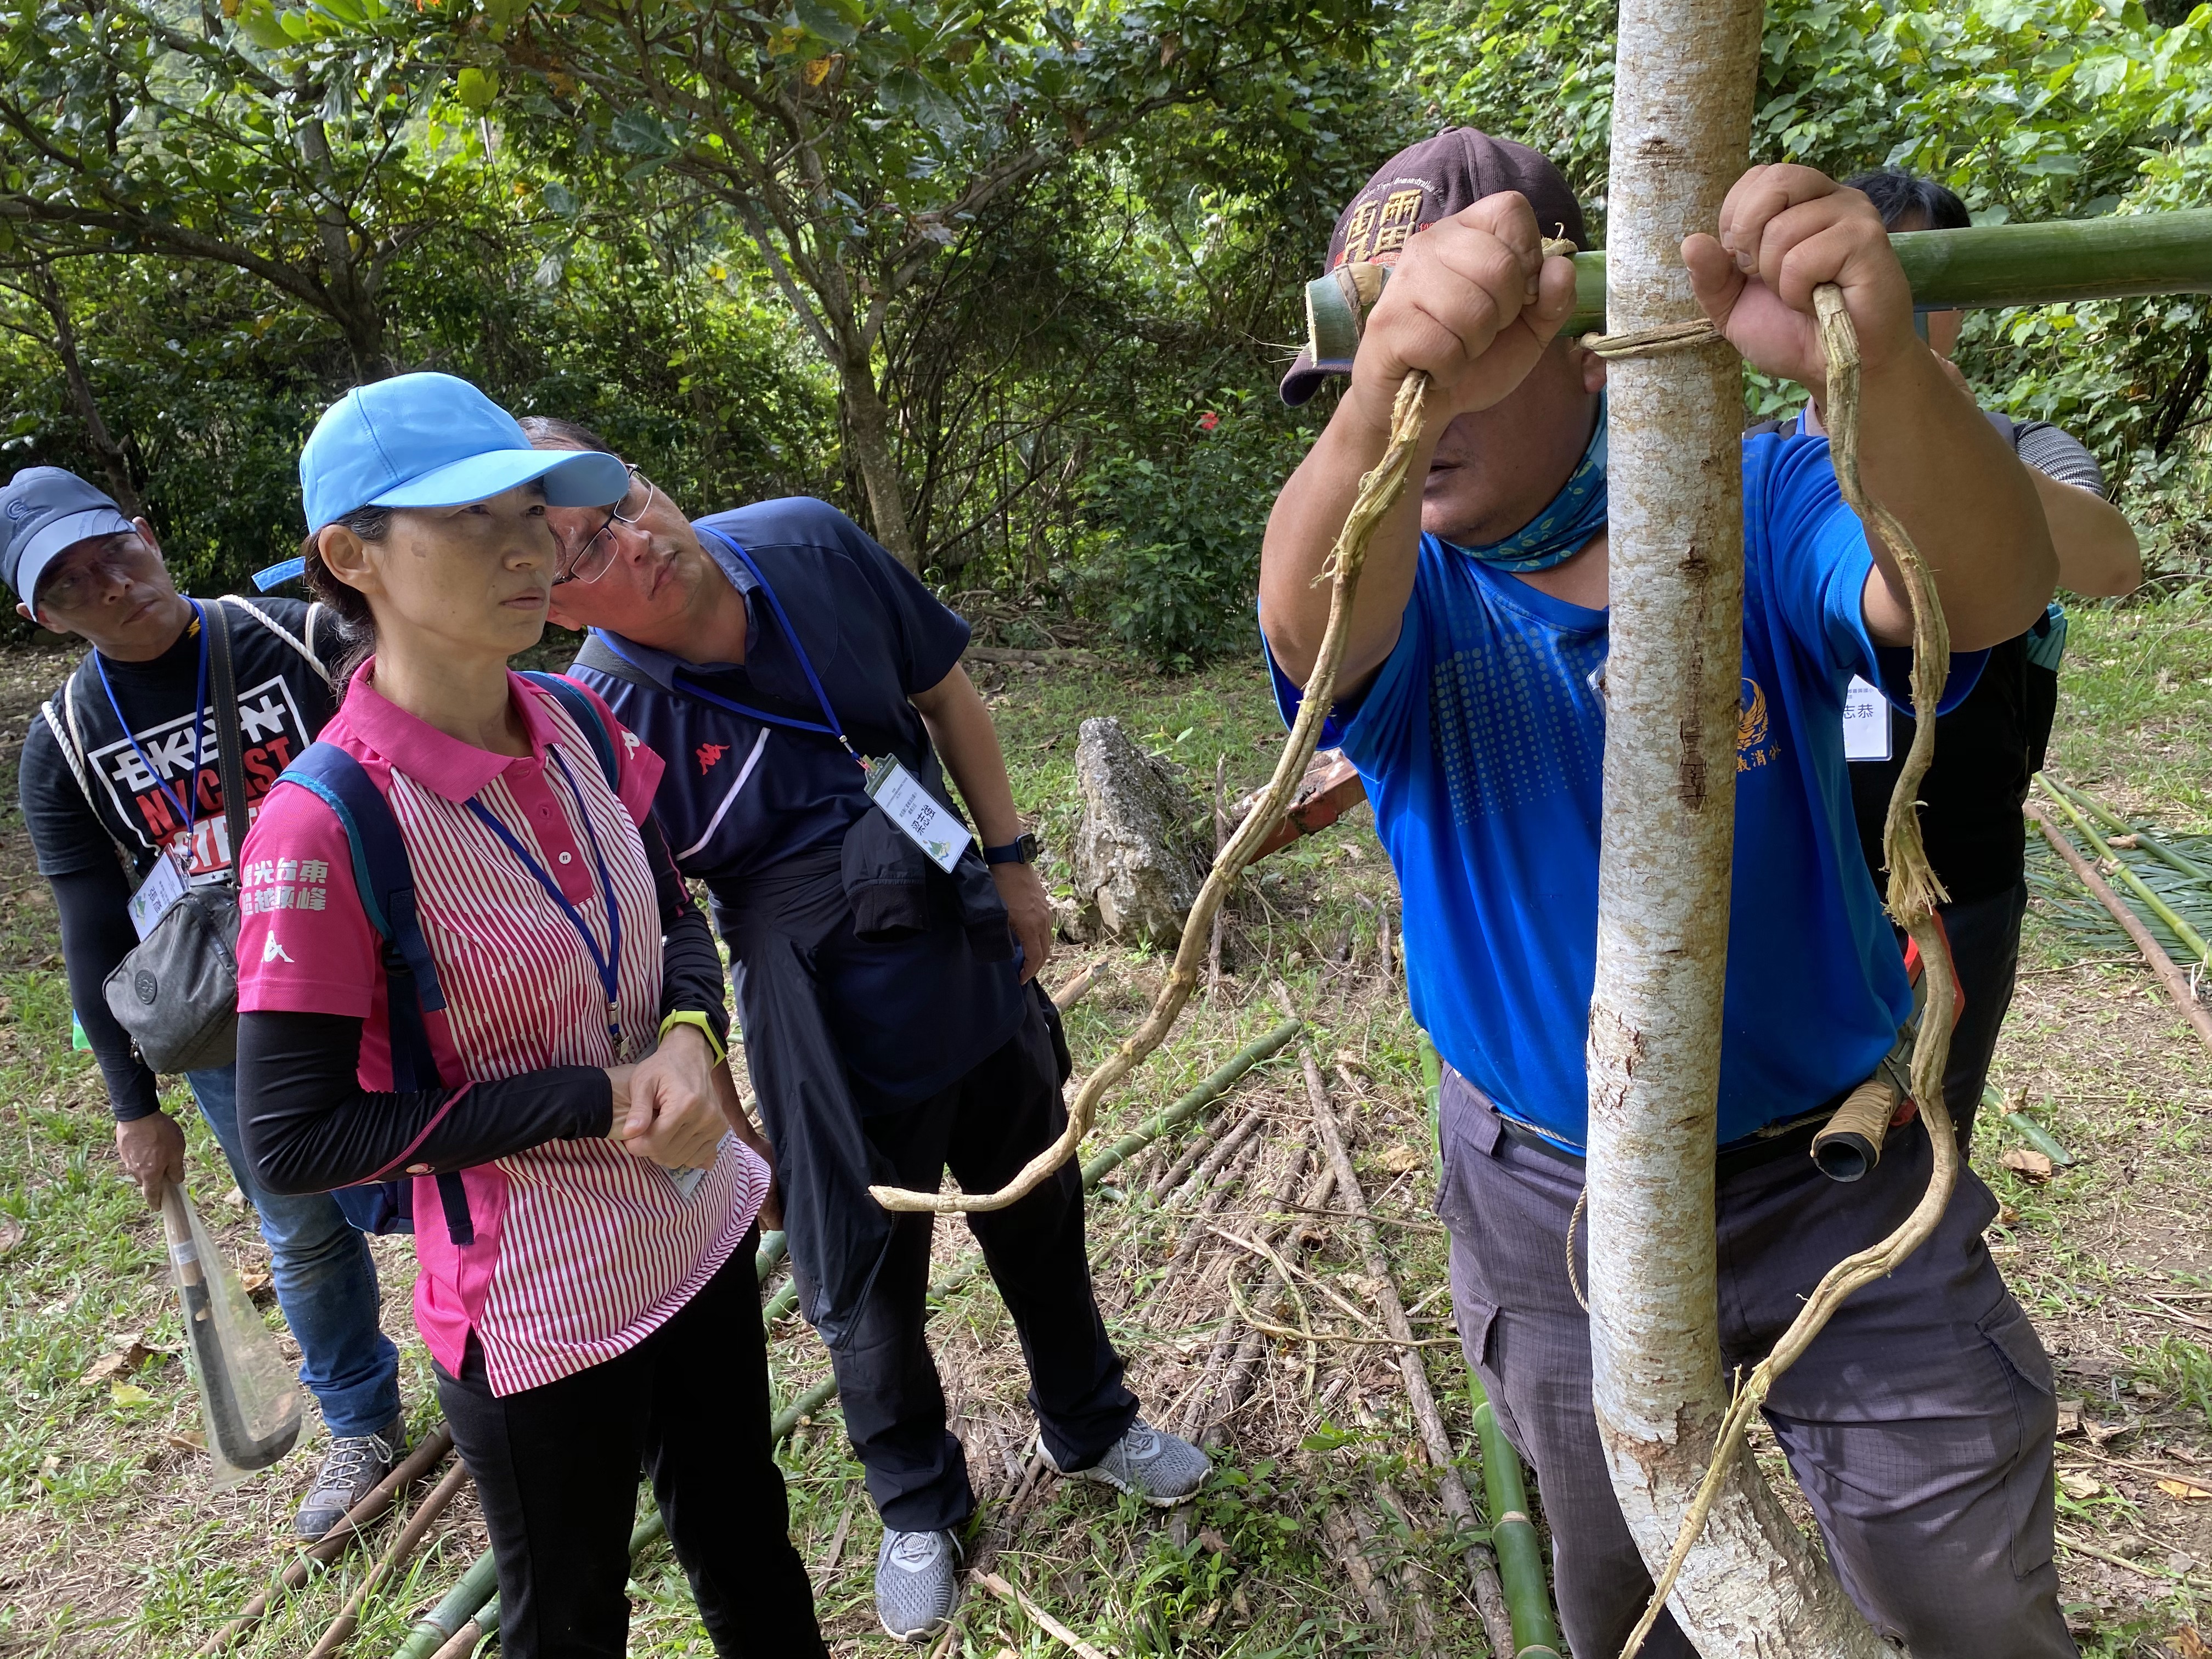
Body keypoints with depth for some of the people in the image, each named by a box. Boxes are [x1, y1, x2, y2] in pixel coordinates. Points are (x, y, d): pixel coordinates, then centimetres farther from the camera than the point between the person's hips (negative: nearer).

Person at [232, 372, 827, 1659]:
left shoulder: (578, 726, -6)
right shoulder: (328, 826, -24)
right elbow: (291, 1138, -20)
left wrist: (691, 1035, -15)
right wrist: (595, 1102, -23)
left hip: (702, 1228, 5)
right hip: (539, 1314, -5)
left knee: (750, 1547, 27)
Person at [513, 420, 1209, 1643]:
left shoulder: (810, 545, -13)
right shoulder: (608, 722, -23)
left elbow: (945, 697, 2)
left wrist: (1011, 862, 3)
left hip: (979, 975, 4)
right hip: (834, 1040, -4)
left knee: (1040, 1221, 23)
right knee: (871, 1290, 17)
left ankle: (1091, 1423, 53)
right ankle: (919, 1509, 48)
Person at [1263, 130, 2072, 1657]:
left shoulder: (1754, 504, -10)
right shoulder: (1402, 582, -11)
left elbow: (1990, 597, -30)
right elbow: (1314, 621, -36)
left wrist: (1880, 368, -51)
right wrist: (1386, 391, -57)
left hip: (1833, 1168, 0)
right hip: (1554, 1210, 1)